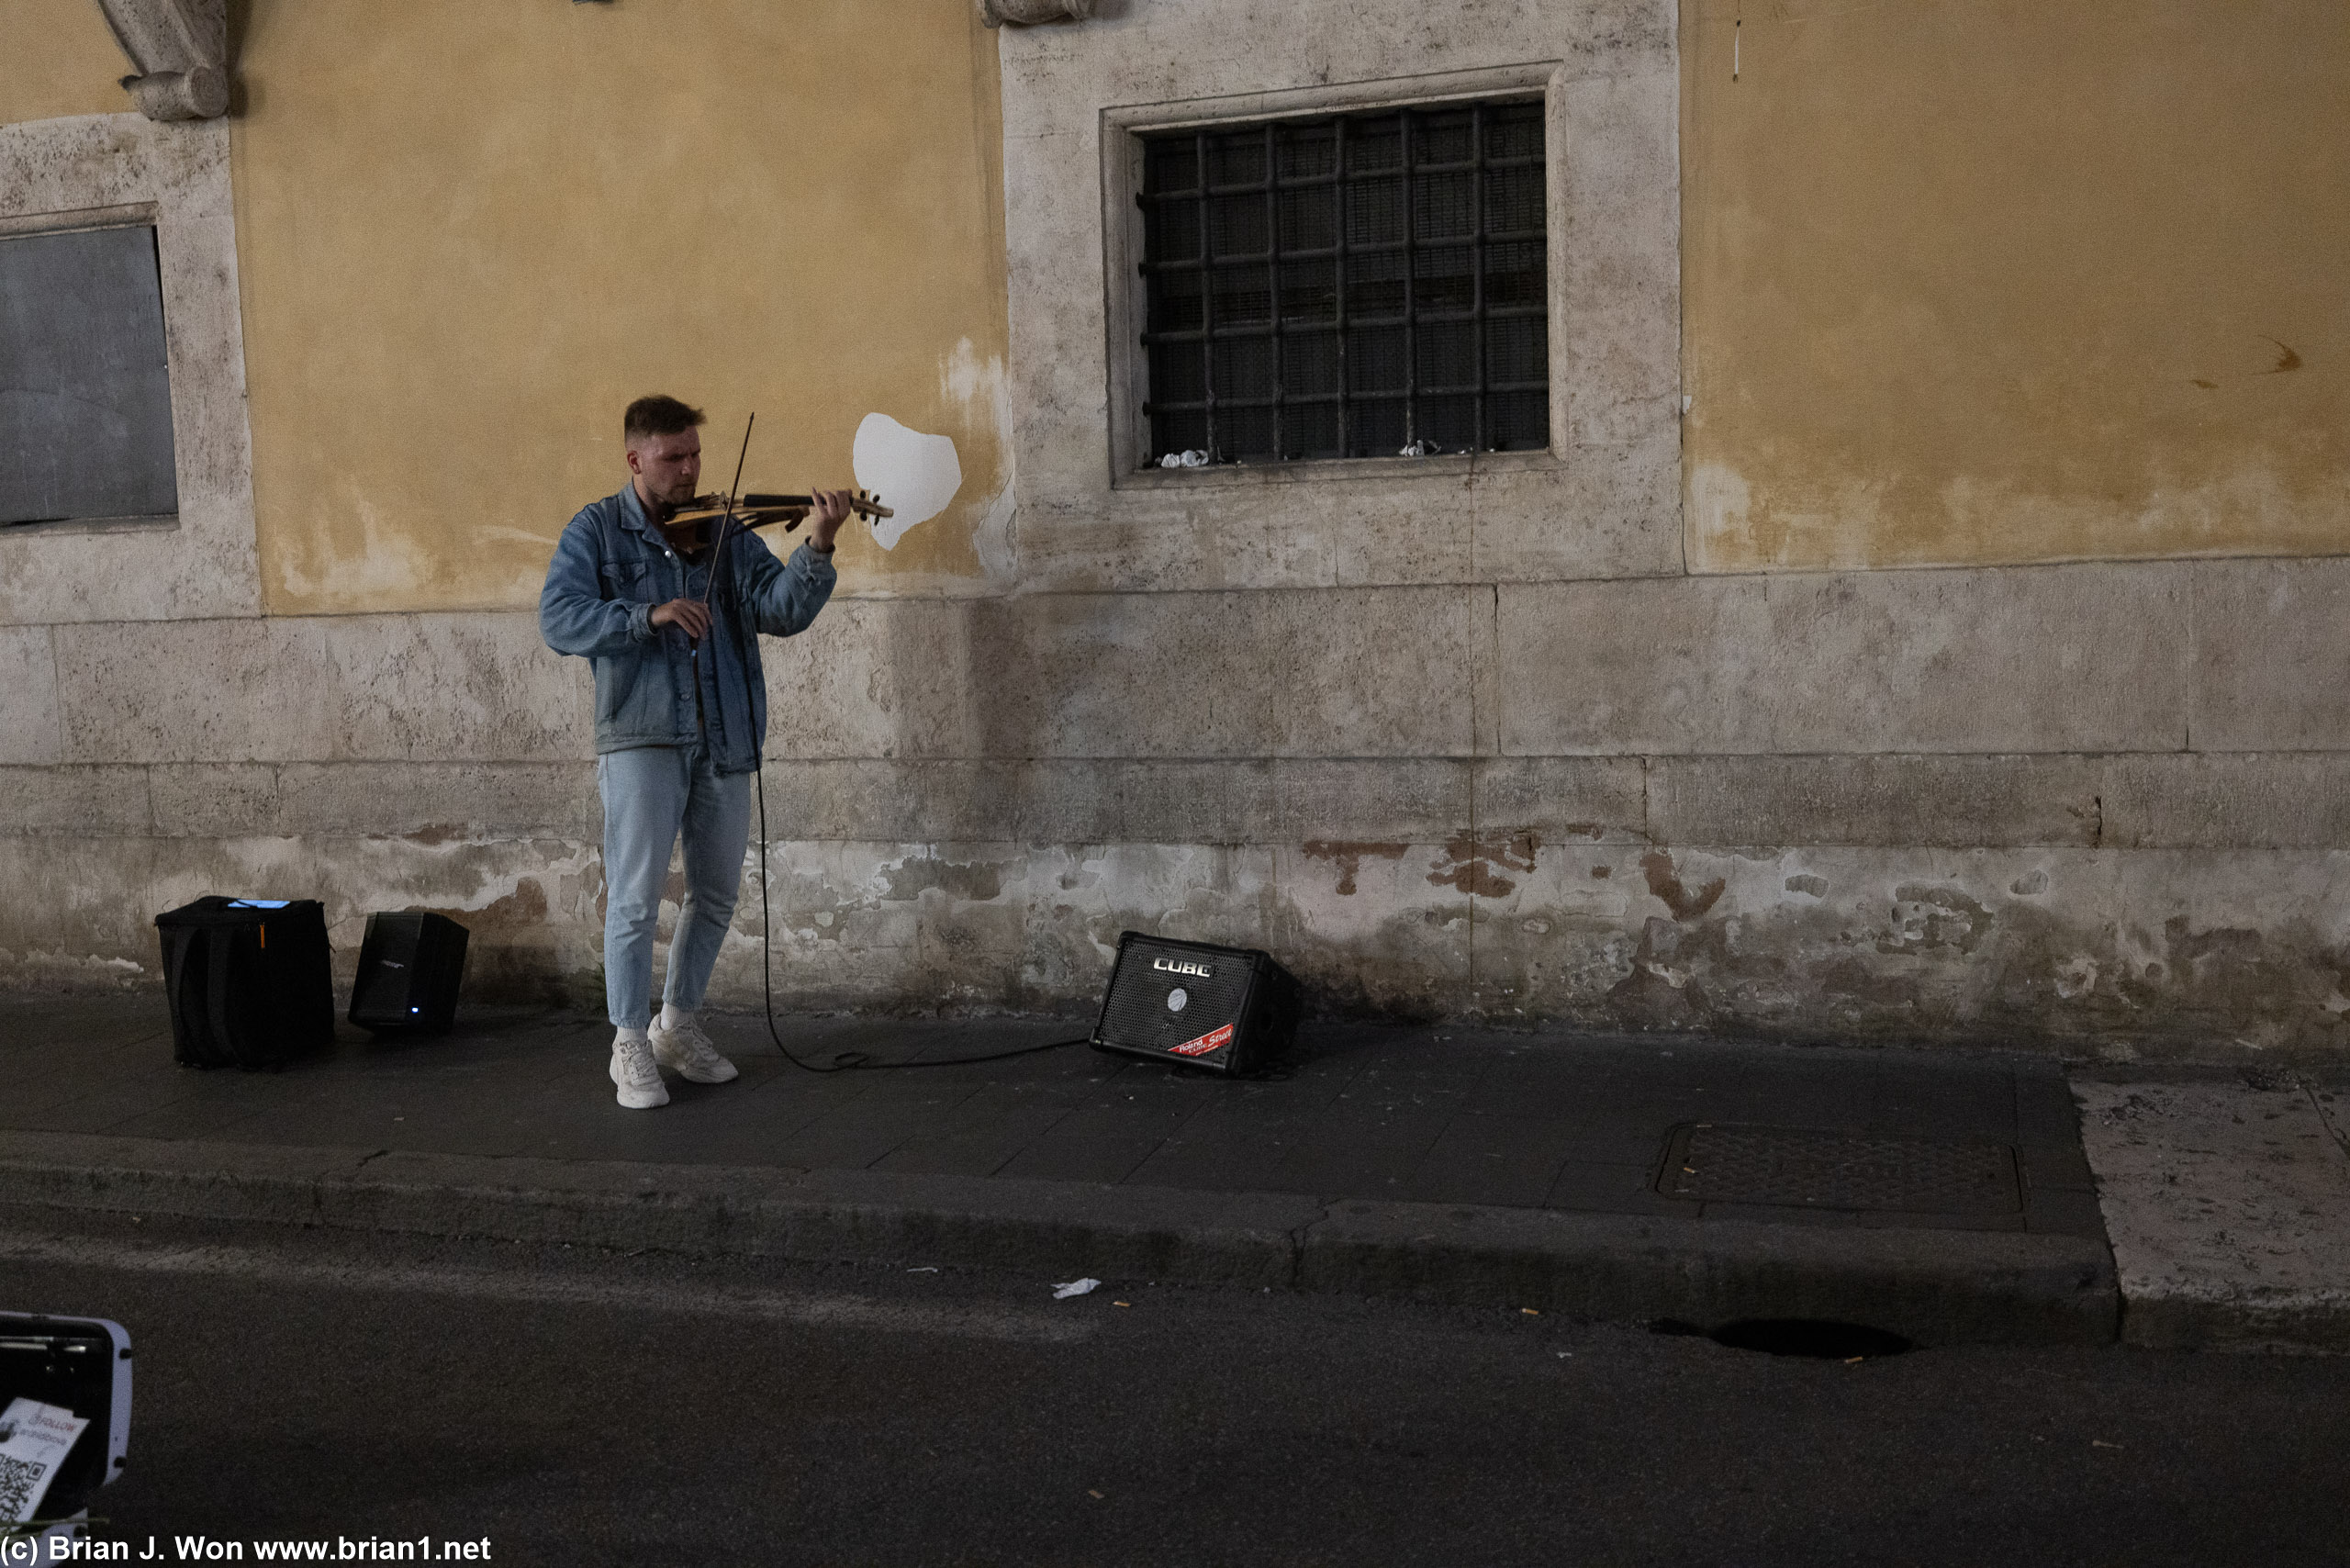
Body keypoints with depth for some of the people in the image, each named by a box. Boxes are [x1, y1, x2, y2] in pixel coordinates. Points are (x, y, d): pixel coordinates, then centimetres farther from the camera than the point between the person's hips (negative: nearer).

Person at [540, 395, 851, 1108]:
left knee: (716, 892, 13)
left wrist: (817, 548, -21)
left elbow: (782, 611, -4)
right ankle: (630, 1044, 7)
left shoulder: (726, 531, 9)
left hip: (723, 738, 4)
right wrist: (650, 615, -24)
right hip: (642, 736, -4)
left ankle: (677, 1024, 30)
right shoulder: (598, 529, 2)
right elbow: (559, 619, -11)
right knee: (636, 894, -6)